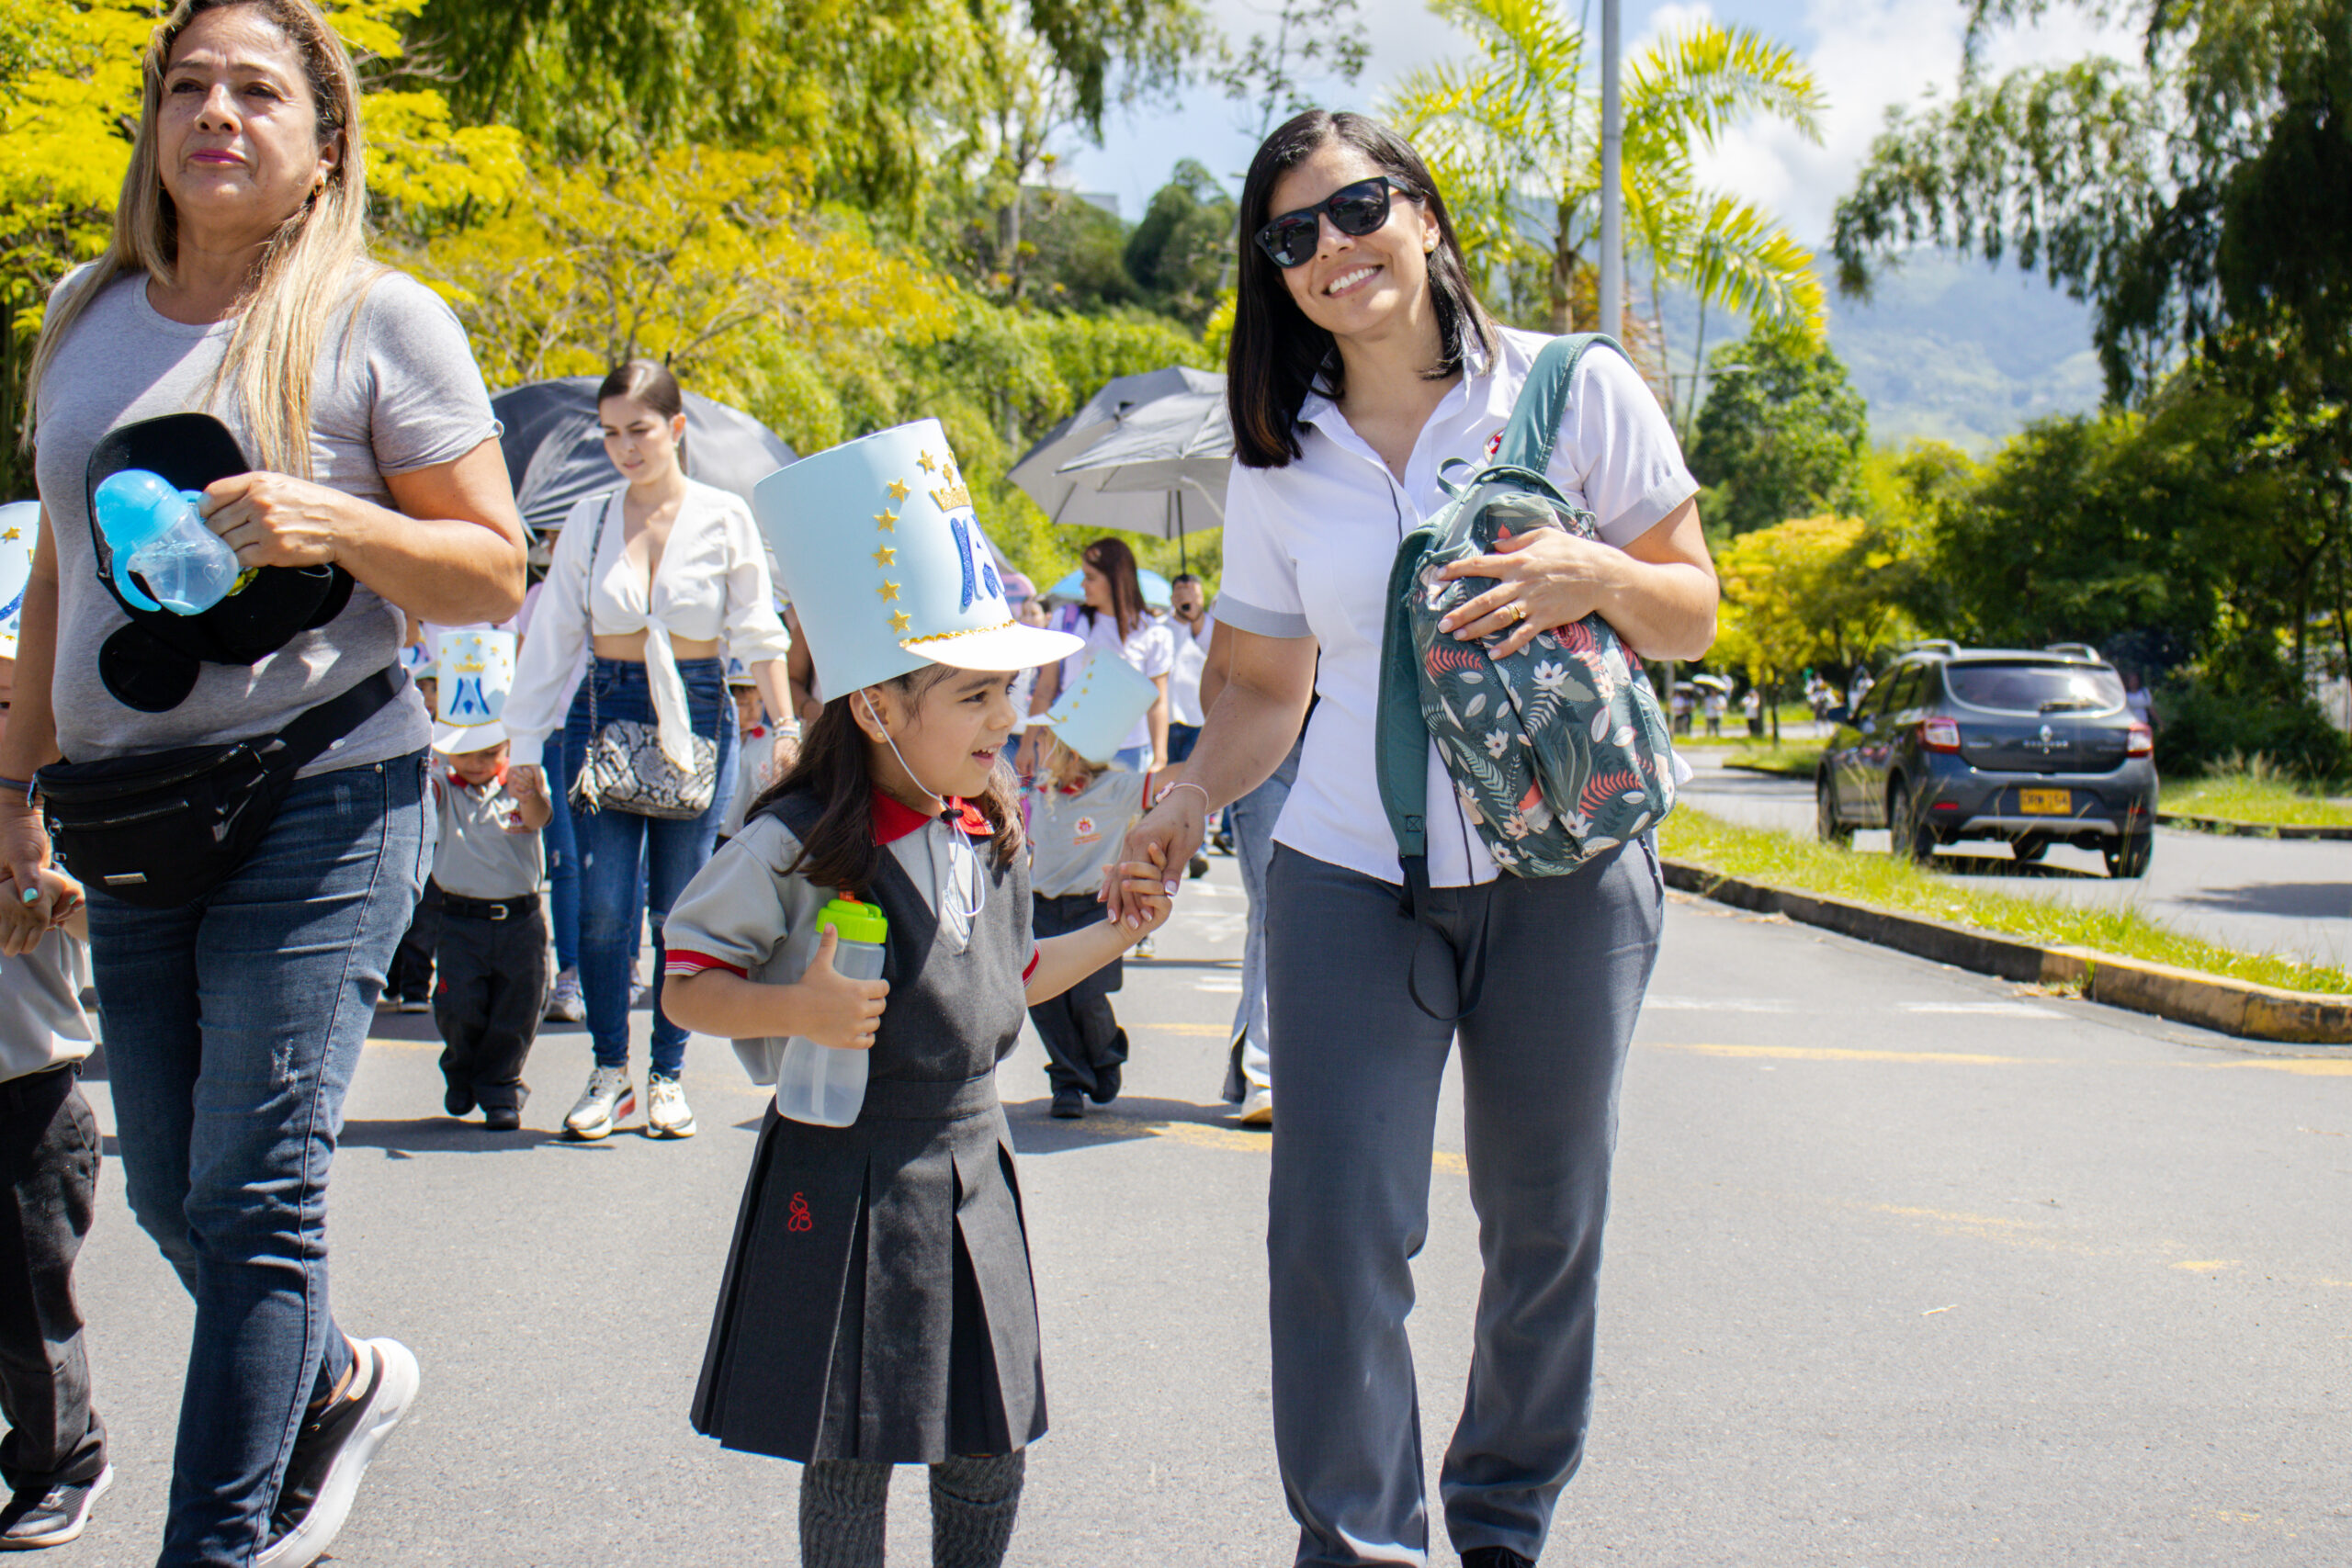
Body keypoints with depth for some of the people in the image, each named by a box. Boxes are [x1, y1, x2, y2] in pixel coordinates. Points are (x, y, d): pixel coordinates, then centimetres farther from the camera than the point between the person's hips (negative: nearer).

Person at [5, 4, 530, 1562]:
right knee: (170, 1190, 13)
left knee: (255, 1187, -8)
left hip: (322, 800, -6)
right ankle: (335, 1383, 39)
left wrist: (335, 523, -21)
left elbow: (495, 573, -4)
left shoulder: (377, 320, -4)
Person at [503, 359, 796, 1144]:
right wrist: (525, 749, 3)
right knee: (604, 902, -5)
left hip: (696, 715, -1)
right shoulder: (588, 520, 4)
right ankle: (609, 1071, 8)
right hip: (604, 712, 1)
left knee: (679, 904, 2)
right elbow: (552, 637, 6)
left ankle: (669, 1074, 14)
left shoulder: (724, 517, 0)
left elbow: (759, 631, 3)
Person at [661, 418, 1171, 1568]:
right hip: (845, 1172, -6)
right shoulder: (798, 847, -15)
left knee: (990, 1442, 11)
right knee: (851, 1450, 3)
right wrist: (800, 1013, -25)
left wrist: (1111, 935, 14)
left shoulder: (993, 837, 6)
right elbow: (688, 983, -10)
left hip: (972, 1161, 6)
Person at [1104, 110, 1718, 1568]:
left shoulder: (1576, 391, -2)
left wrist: (1598, 574, -19)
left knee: (1546, 1224, 8)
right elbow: (1269, 685, 12)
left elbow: (1693, 617, 2)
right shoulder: (1280, 460, 6)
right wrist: (1186, 806, -6)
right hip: (1350, 875, 1)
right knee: (1336, 1224, -8)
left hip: (1564, 869, -1)